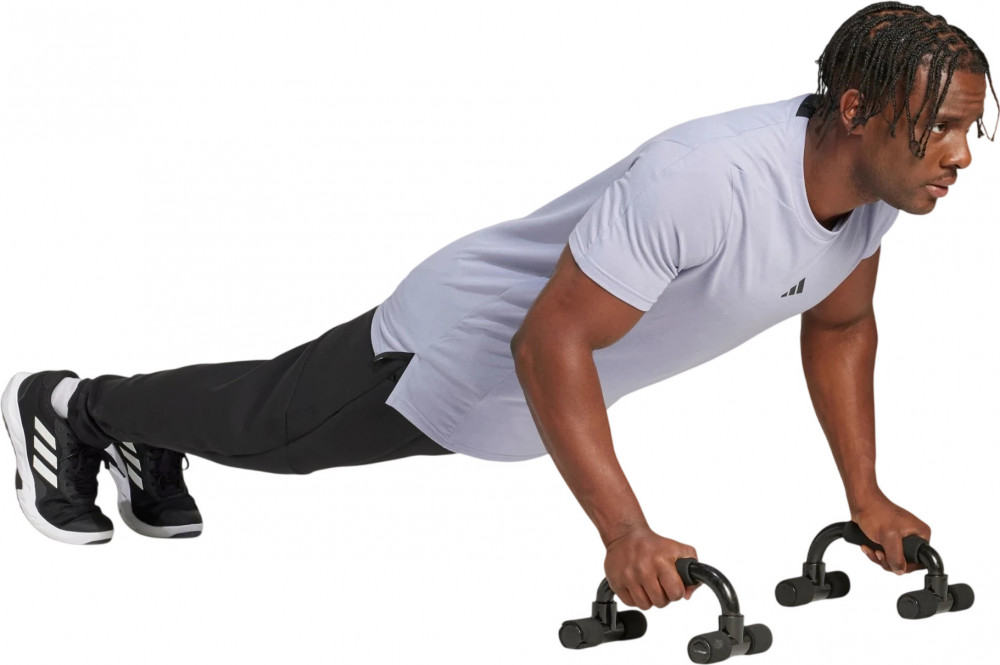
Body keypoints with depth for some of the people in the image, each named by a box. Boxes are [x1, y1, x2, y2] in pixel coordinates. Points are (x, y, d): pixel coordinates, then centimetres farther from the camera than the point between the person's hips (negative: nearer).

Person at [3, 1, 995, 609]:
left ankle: (146, 442, 53)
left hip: (547, 371, 7)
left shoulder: (870, 176, -16)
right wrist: (624, 534, -46)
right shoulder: (701, 185, -44)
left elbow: (840, 325, 4)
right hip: (460, 350, -7)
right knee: (264, 426, 18)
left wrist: (865, 496, -1)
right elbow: (548, 348, -42)